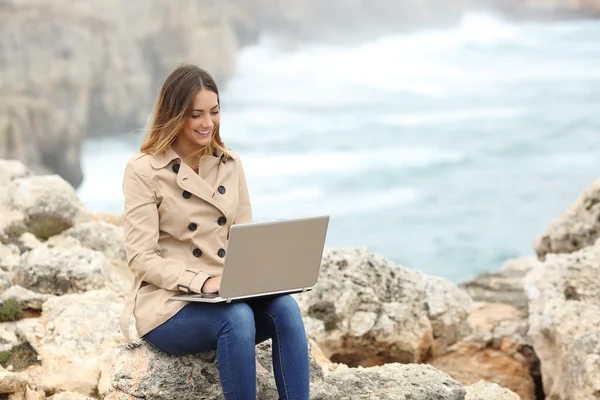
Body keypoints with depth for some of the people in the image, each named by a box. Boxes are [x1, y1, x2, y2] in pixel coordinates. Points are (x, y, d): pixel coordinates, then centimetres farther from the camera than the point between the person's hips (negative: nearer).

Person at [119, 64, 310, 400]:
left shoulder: (230, 164, 9)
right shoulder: (144, 171, -7)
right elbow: (142, 258, -13)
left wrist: (252, 273, -14)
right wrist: (202, 282, -26)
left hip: (223, 296, 5)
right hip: (168, 303, -4)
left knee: (284, 307, -27)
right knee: (236, 317, -35)